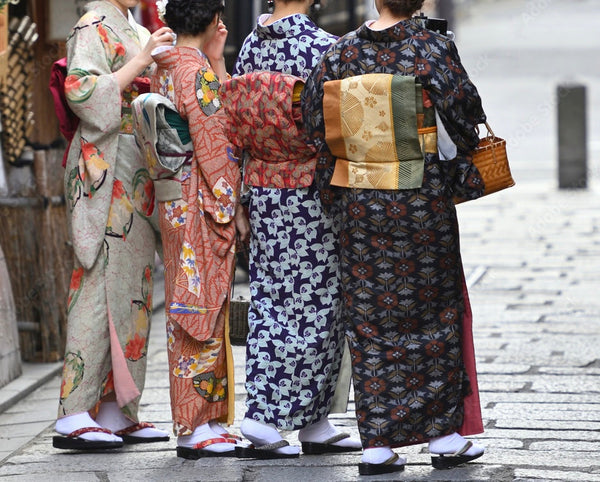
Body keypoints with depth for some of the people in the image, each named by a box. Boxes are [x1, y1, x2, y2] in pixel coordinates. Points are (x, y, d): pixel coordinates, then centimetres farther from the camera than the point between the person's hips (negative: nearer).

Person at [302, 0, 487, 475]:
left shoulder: (341, 52, -1)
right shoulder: (432, 48, -9)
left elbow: (313, 114, 1)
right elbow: (464, 111, -9)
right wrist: (459, 166, 12)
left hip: (360, 204, 2)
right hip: (424, 203, -2)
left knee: (370, 318, 7)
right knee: (435, 311, 10)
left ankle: (376, 443, 5)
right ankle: (444, 435, 15)